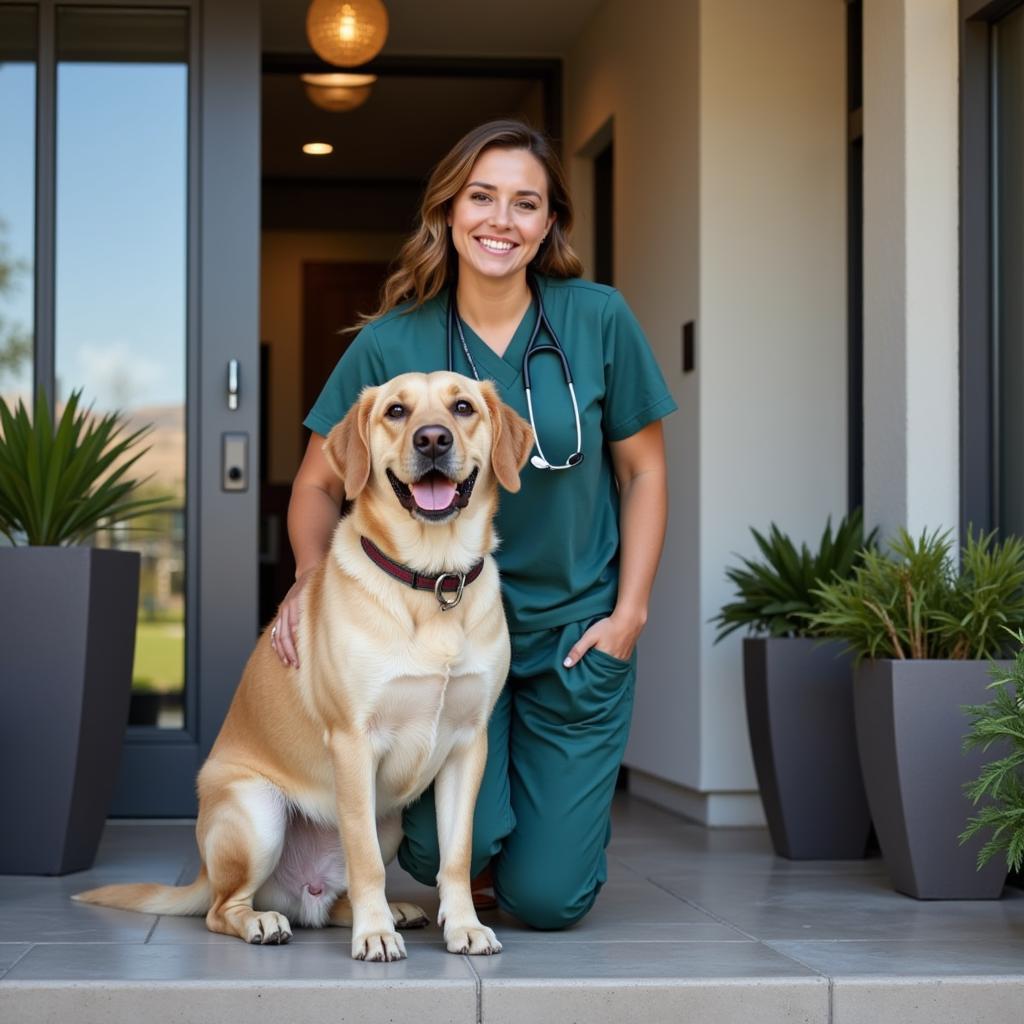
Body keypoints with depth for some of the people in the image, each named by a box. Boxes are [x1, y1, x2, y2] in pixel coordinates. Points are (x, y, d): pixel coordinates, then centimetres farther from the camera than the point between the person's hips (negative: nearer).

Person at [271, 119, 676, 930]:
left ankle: (575, 809, 33)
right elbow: (319, 482, 4)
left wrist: (630, 612, -4)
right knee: (453, 848, -19)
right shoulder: (392, 343, -8)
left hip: (575, 630, 0)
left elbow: (644, 471, 3)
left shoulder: (599, 321, -6)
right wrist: (311, 575, -15)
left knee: (547, 898, -3)